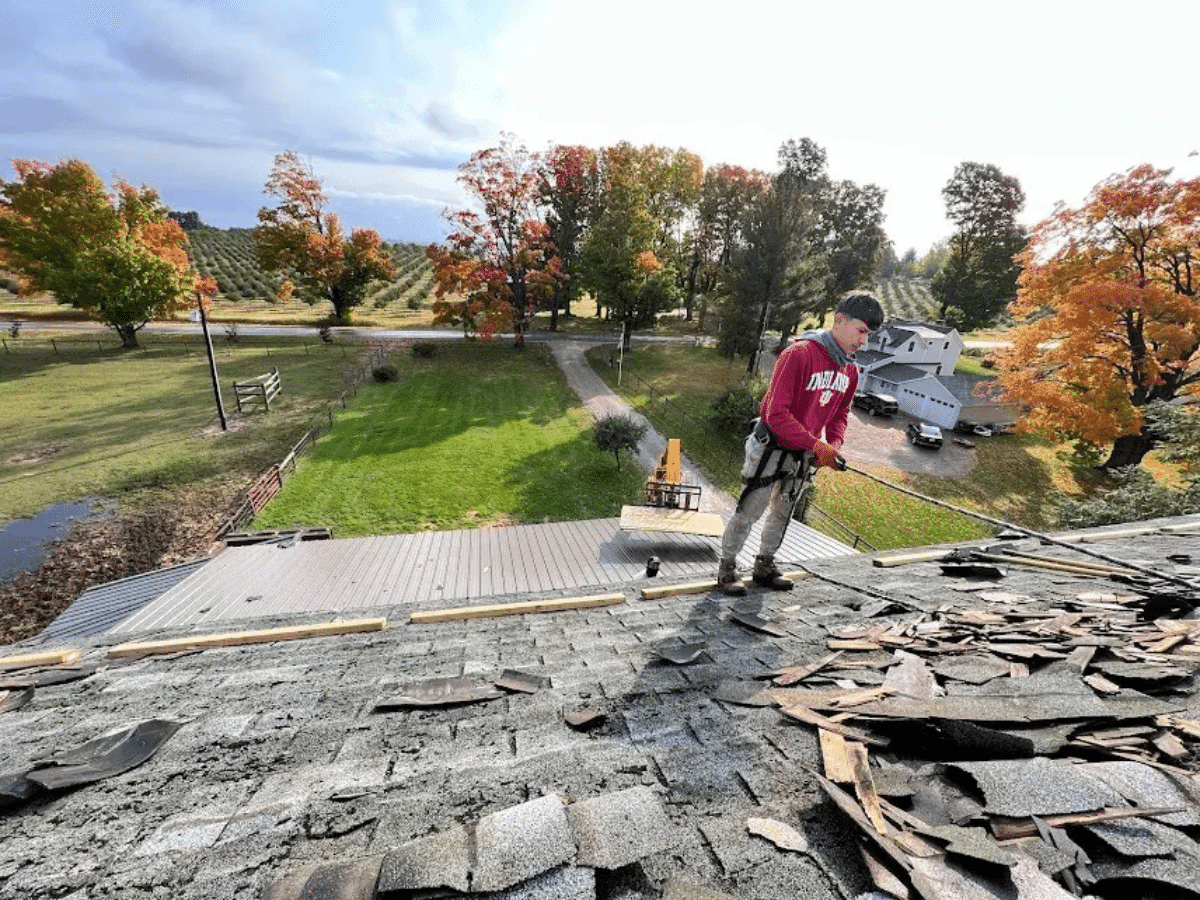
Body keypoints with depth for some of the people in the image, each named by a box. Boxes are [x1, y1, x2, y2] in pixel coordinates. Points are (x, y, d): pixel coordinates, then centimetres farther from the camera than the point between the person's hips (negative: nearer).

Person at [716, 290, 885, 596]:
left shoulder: (850, 370, 2)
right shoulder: (799, 354, -23)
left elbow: (840, 413, 14)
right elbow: (777, 413, -27)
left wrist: (834, 446, -5)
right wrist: (817, 446, -27)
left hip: (804, 455, 8)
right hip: (771, 448, -8)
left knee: (782, 514, 19)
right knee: (748, 513, 2)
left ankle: (764, 566, 36)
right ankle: (726, 568, 19)